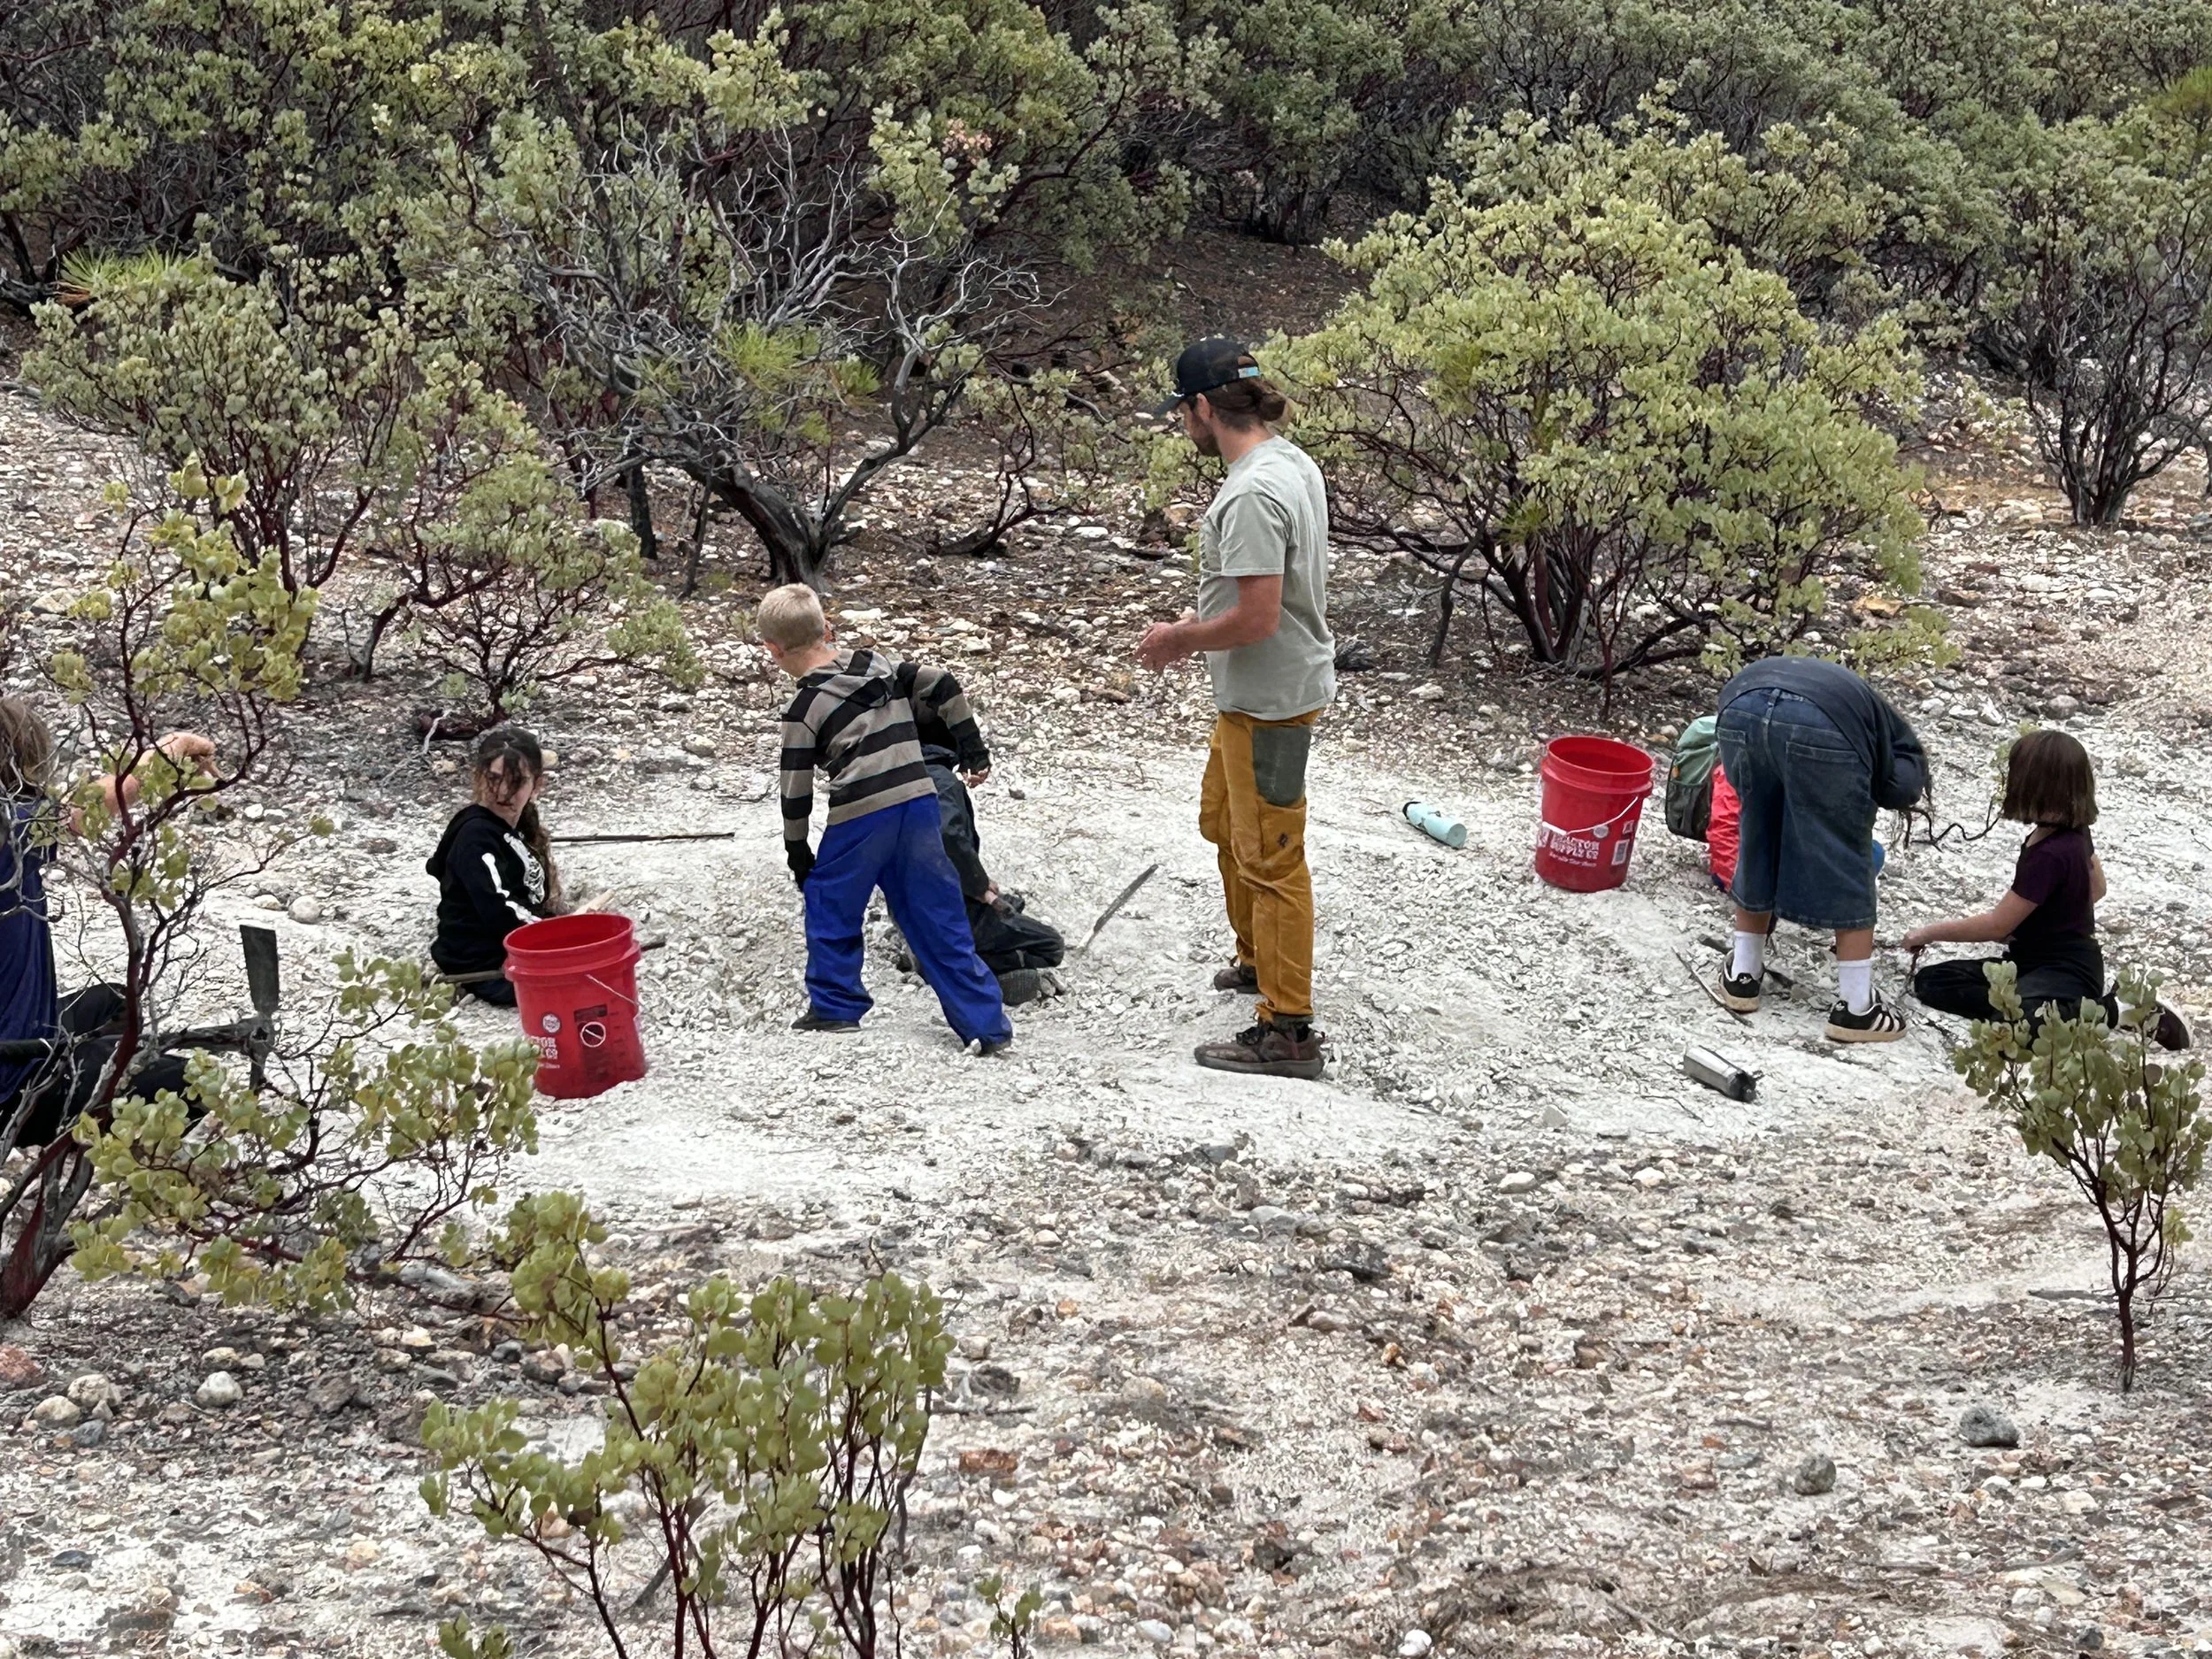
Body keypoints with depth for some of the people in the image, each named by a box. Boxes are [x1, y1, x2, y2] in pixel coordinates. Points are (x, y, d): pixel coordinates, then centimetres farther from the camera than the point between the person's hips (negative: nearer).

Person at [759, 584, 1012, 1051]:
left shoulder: (804, 710, -4)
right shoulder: (879, 667, 13)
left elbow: (796, 790, -2)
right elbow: (945, 688, 13)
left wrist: (798, 853, 11)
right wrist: (974, 751, 19)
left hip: (860, 819, -5)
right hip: (919, 802, 6)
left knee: (830, 905, 17)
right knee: (937, 915, 8)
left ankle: (835, 1005, 24)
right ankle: (985, 1024, 5)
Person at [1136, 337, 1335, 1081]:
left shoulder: (1251, 496, -27)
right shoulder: (1291, 462, 6)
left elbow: (1255, 619, -29)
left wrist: (1179, 639, -14)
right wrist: (1199, 619, 11)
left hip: (1269, 699, -11)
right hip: (1254, 693, 11)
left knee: (1270, 858, -4)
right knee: (1224, 822, 27)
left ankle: (1288, 1030, 1)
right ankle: (1259, 959, 44)